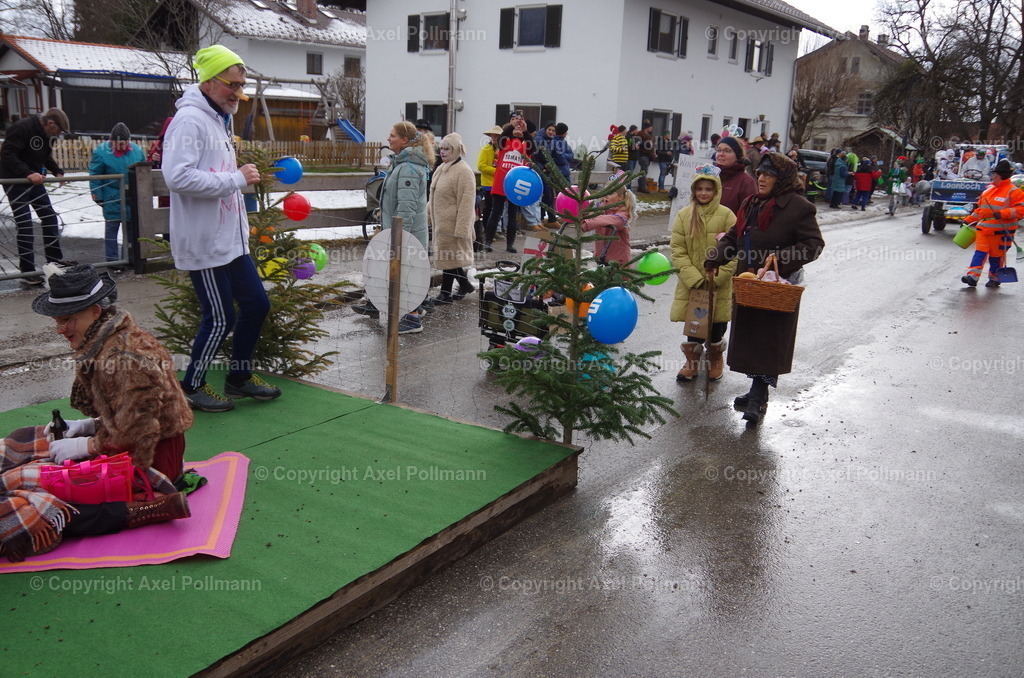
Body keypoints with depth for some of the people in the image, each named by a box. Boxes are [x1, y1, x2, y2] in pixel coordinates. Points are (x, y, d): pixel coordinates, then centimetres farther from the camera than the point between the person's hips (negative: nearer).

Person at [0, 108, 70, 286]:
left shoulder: (48, 134, 4)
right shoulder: (22, 128, -22)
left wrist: (57, 171, 2)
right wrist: (27, 173, -36)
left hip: (35, 180, 8)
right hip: (15, 182, -8)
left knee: (50, 219, 7)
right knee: (25, 226, -7)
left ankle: (55, 263, 18)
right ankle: (27, 273, -1)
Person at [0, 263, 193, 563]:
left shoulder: (124, 358, -25)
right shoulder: (110, 340, 7)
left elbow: (135, 436, -24)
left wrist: (88, 445, -13)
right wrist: (88, 426, 5)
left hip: (144, 460, -11)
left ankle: (150, 508, -17)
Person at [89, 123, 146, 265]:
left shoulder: (137, 151, 1)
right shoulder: (101, 152, -9)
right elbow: (94, 176, -5)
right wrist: (98, 196, -7)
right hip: (112, 198, -3)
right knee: (112, 227, 5)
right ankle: (112, 259, 13)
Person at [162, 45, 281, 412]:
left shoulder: (220, 119, 16)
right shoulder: (190, 120, -16)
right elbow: (177, 176, -29)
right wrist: (236, 179, -23)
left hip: (230, 241, 10)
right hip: (204, 244, -10)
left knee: (256, 303, 13)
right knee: (219, 319, -1)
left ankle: (240, 376, 29)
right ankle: (191, 386, 19)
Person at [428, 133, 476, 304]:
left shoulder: (463, 171, -15)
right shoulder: (441, 169, 14)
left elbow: (466, 202, -20)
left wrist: (461, 229, -23)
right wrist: (428, 214, 19)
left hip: (453, 223, -9)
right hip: (441, 221, 9)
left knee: (449, 256, -1)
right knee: (450, 256, 15)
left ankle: (446, 294, 9)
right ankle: (465, 285, 30)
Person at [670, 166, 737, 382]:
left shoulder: (726, 215, -5)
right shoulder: (684, 215, 0)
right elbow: (677, 250, -3)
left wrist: (715, 278, -15)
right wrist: (694, 278, -13)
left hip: (720, 286, -1)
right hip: (690, 285, 1)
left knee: (717, 326, 12)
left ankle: (716, 361, 34)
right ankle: (692, 362, 29)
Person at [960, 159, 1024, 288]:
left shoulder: (1013, 191, -7)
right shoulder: (988, 190, 14)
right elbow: (980, 208, 24)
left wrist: (1002, 213, -26)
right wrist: (969, 220, 21)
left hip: (1001, 231, -5)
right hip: (983, 228, 5)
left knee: (996, 256, 5)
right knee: (980, 252, -5)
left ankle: (995, 278, 19)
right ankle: (972, 276, -12)